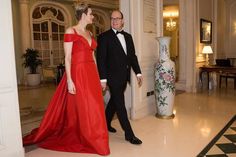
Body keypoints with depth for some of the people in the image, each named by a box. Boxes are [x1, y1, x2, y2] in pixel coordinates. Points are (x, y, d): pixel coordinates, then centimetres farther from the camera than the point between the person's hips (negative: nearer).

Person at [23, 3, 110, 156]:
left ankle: (90, 137, 30)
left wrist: (97, 77, 15)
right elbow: (67, 58, -12)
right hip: (77, 74, -8)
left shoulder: (89, 34, 14)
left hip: (91, 74, 8)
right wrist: (69, 80, -18)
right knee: (82, 108, 3)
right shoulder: (71, 32, -8)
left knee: (94, 107, 12)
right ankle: (89, 141, 20)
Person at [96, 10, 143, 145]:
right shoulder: (104, 37, -7)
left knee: (114, 102, 18)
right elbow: (101, 59, -11)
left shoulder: (128, 36, 12)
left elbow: (132, 56, 13)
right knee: (120, 105, -3)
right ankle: (129, 134, 5)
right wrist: (103, 78, -16)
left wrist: (138, 73, 6)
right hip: (113, 76, -6)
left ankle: (106, 123, 38)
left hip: (124, 76, 7)